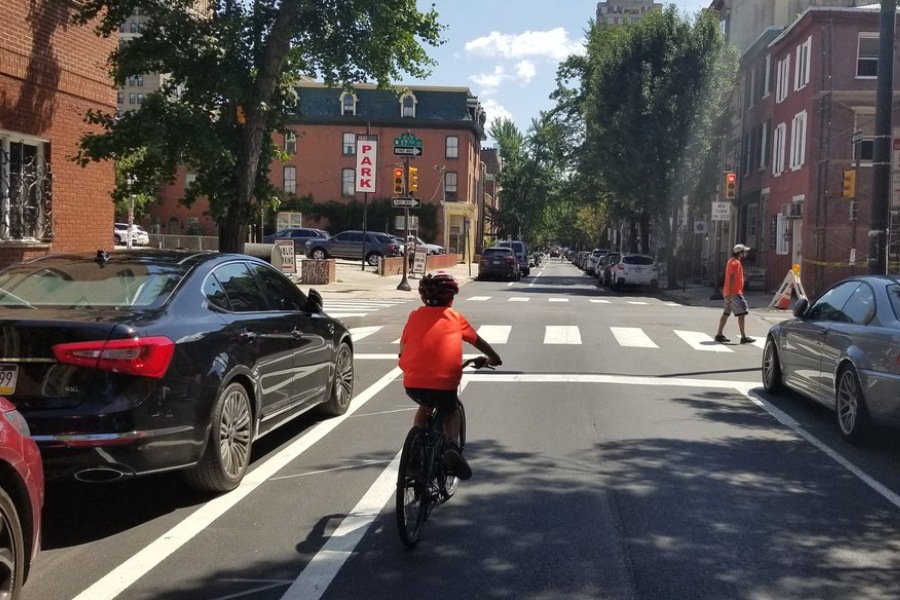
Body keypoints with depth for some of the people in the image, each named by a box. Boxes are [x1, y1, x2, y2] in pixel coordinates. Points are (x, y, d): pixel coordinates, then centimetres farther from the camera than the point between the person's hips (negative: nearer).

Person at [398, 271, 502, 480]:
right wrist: (494, 358, 43)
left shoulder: (415, 316, 12)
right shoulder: (456, 318, 10)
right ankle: (452, 445, -3)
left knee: (425, 407, 33)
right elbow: (478, 341, 25)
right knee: (451, 413, 24)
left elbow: (403, 347, 21)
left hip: (412, 383, 2)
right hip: (443, 383, -2)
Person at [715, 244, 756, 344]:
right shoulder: (736, 263, -15)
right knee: (742, 313, -9)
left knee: (726, 313, 11)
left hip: (730, 293, 10)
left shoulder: (732, 261, 18)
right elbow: (732, 279, -22)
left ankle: (719, 335, 14)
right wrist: (729, 293, -26)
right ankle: (743, 337, -11)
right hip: (734, 293, -10)